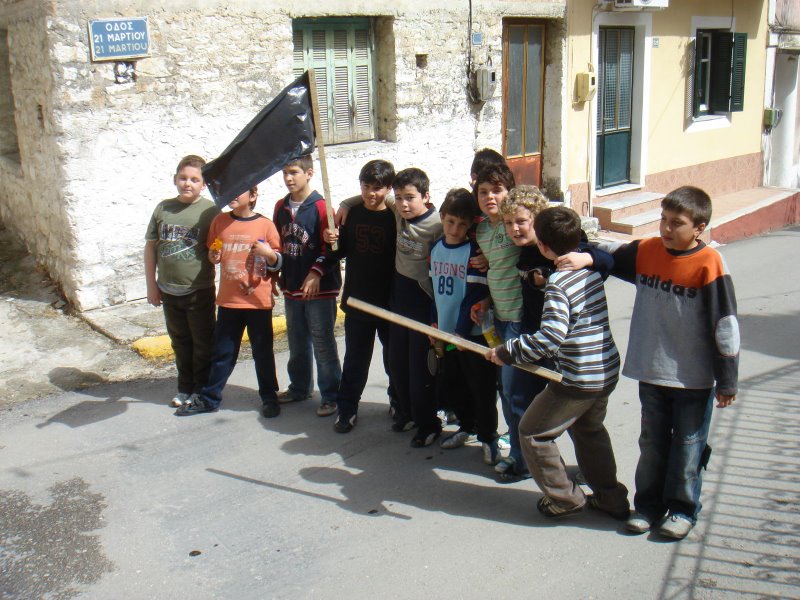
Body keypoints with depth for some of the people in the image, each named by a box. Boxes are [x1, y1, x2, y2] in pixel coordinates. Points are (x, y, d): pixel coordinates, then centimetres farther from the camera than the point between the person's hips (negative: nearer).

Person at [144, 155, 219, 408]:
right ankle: (185, 387, 32)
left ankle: (202, 390, 22)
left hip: (199, 291, -4)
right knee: (180, 342, 17)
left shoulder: (210, 210, -9)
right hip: (168, 290, 4)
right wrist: (151, 285, 5)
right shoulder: (163, 208, 2)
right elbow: (150, 246, 7)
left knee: (203, 343, 7)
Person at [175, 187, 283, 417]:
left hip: (258, 301, -3)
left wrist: (269, 253, -19)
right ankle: (209, 398, 24)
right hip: (228, 300, 3)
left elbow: (278, 263, 0)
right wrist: (213, 257, -5)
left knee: (262, 351, 8)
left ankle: (269, 396, 24)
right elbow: (212, 255, 16)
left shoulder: (265, 225, -6)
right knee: (222, 352, 12)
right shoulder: (220, 221, 3)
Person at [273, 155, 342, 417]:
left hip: (320, 289, -7)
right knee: (297, 343, 18)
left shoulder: (321, 207, -11)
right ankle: (300, 388, 33)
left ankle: (330, 396, 9)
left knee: (323, 344, -1)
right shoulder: (281, 207, 10)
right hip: (291, 288, 7)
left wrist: (316, 272, -23)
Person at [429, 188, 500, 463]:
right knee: (448, 382, 16)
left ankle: (488, 437, 18)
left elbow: (475, 296, -16)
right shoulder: (436, 249, 6)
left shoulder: (474, 251, -14)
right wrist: (435, 323, 12)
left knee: (481, 388, 1)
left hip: (473, 333, -6)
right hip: (447, 331, 7)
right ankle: (467, 426, 35)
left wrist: (461, 332, -17)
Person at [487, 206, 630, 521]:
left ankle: (565, 498, 17)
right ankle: (610, 496, 35)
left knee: (533, 431, 9)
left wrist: (507, 352, -21)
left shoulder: (558, 283, -23)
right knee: (589, 429, 30)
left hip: (579, 379, -9)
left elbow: (551, 336, -31)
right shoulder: (591, 268, 2)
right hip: (607, 371, 9)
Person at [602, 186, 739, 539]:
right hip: (651, 373, 4)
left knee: (688, 445, 11)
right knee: (652, 442, 16)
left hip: (694, 378, -4)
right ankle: (649, 504, 30)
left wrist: (727, 381, -8)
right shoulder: (646, 251, -3)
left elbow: (725, 326, -12)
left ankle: (683, 509, 27)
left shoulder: (708, 264, -16)